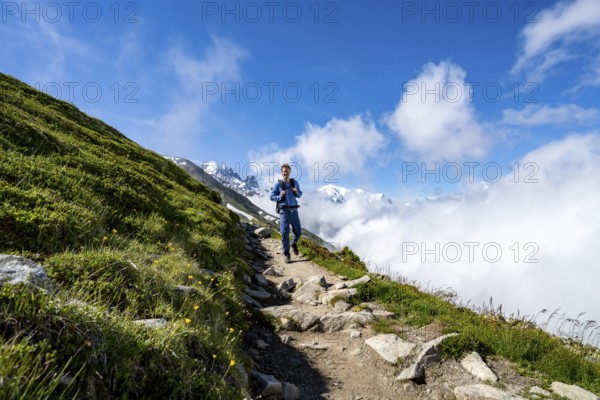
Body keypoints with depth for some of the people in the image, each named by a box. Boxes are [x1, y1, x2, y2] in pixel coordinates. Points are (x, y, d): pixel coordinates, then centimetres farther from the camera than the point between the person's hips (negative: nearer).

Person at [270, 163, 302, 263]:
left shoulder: (295, 183, 7)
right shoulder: (278, 184, -2)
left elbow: (300, 195, 17)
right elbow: (272, 197, 2)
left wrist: (296, 192, -6)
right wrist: (280, 196, -16)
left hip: (294, 210, 3)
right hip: (284, 210, -3)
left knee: (298, 231, 7)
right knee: (285, 232, -8)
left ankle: (294, 243, 39)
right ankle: (286, 254, 2)